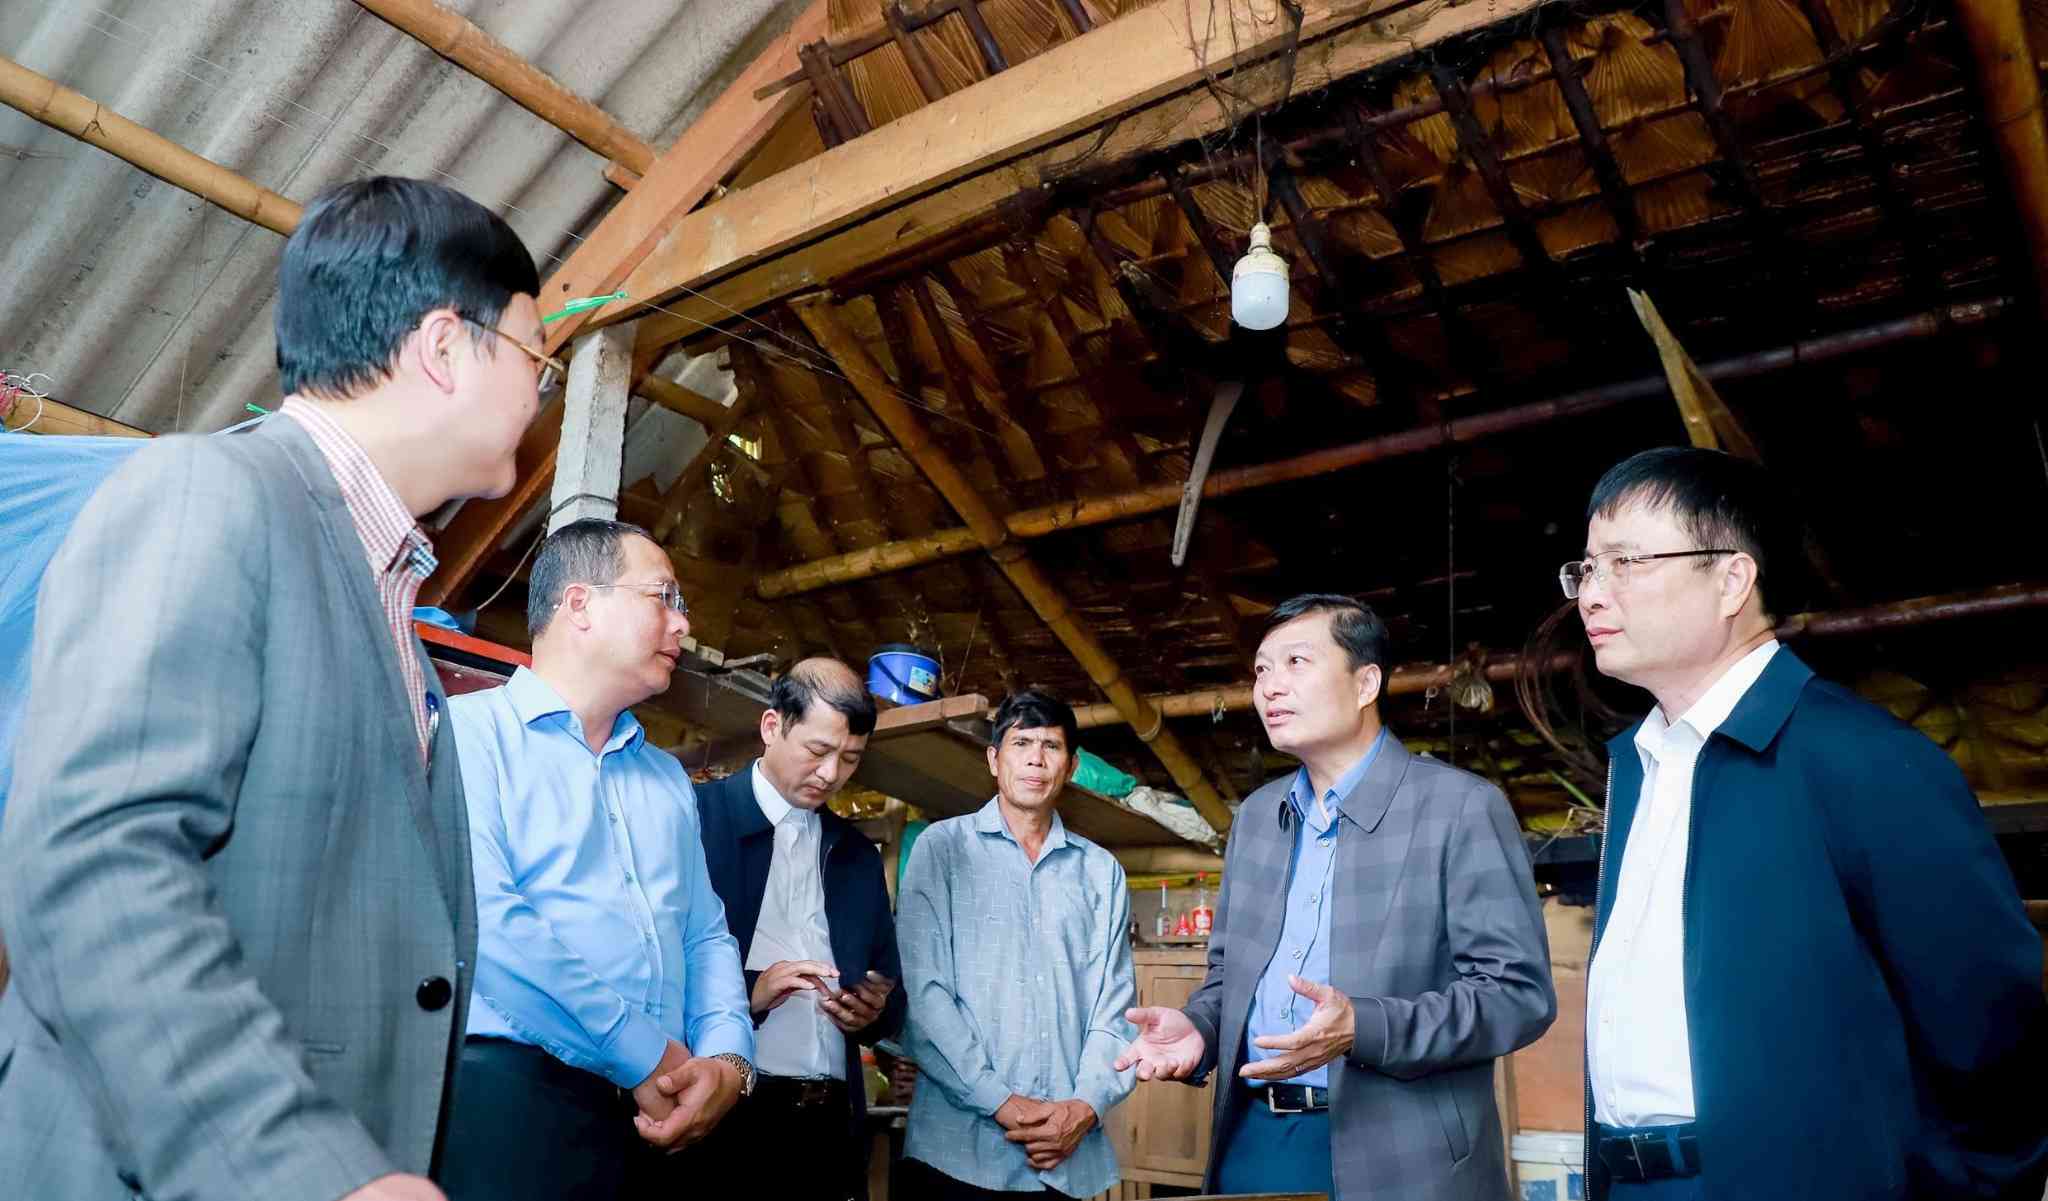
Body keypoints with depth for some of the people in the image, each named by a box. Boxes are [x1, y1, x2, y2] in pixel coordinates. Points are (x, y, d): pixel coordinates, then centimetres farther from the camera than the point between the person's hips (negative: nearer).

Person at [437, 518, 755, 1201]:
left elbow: (706, 936, 15)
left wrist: (727, 1058, -5)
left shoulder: (669, 778, 19)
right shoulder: (468, 730, -2)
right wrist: (649, 1059, -14)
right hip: (510, 1092, -5)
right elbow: (483, 920, -15)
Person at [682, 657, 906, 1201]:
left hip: (831, 1124, 5)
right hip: (724, 1118, -5)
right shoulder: (696, 818, -3)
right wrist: (747, 992, -20)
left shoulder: (859, 855, 15)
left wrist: (872, 1013, -2)